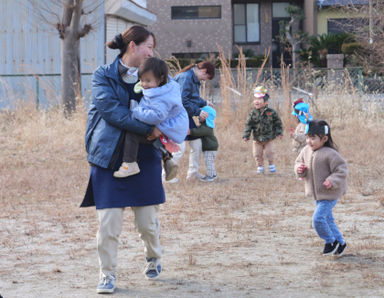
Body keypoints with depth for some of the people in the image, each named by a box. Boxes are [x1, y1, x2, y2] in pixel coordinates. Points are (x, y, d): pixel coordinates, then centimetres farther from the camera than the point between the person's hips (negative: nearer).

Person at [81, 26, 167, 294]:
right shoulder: (104, 75, -2)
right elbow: (112, 110, -15)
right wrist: (148, 128, -21)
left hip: (145, 158, 3)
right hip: (110, 158, -3)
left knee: (148, 221, 5)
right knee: (109, 223, -7)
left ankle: (154, 258, 34)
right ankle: (108, 275, 8)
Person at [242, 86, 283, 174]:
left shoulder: (271, 112, -8)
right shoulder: (253, 113, -6)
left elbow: (278, 123, 2)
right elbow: (248, 125, -3)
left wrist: (279, 133, -4)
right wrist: (246, 135, -10)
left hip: (269, 138, -2)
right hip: (257, 139, 2)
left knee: (269, 152, -3)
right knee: (257, 154, 4)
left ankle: (272, 165, 18)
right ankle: (260, 167, 21)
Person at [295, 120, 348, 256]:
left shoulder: (330, 154, -23)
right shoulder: (306, 151, 0)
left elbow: (342, 170, -18)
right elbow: (299, 162, 15)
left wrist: (333, 181, -30)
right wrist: (299, 169, -8)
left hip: (329, 194, -8)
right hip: (317, 194, 8)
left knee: (318, 218, -14)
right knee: (327, 219, 17)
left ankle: (331, 241, 7)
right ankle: (340, 243, 32)